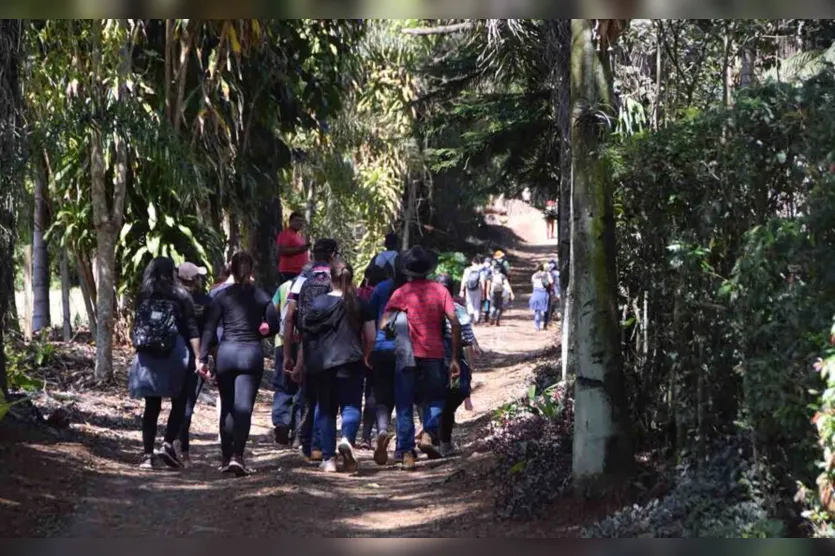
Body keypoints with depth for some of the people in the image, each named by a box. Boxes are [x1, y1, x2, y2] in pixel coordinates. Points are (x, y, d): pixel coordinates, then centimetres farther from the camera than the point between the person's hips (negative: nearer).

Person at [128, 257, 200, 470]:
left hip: (147, 357, 3)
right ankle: (167, 444, -7)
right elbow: (192, 329, -6)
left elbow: (136, 327, 10)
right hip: (174, 355, -3)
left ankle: (147, 454, 4)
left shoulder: (143, 297, 7)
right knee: (179, 403, 9)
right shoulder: (179, 296, -1)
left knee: (151, 406, 9)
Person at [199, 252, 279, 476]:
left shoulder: (223, 296, 3)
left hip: (226, 353, 1)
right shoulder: (261, 296, 4)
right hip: (251, 353, -1)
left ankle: (227, 458, 16)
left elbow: (209, 328, -1)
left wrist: (203, 358, -1)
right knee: (244, 407, -6)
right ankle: (237, 456, -22)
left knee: (227, 407, 13)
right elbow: (274, 325, 0)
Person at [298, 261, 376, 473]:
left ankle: (328, 458, 10)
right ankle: (347, 439, -29)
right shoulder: (360, 305, 2)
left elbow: (306, 336, 1)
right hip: (350, 363, -1)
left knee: (326, 410, 11)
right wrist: (364, 356, 24)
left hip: (321, 365, 1)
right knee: (351, 405, 1)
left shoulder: (317, 304, 0)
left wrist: (302, 364, 11)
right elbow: (371, 338, 5)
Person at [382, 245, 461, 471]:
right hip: (434, 354, 1)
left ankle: (407, 453, 3)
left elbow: (384, 324, -9)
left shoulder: (401, 293, 0)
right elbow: (455, 323, -4)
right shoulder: (440, 291, 3)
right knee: (435, 398, 19)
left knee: (405, 406, 6)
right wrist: (455, 358, -1)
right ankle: (429, 434, -5)